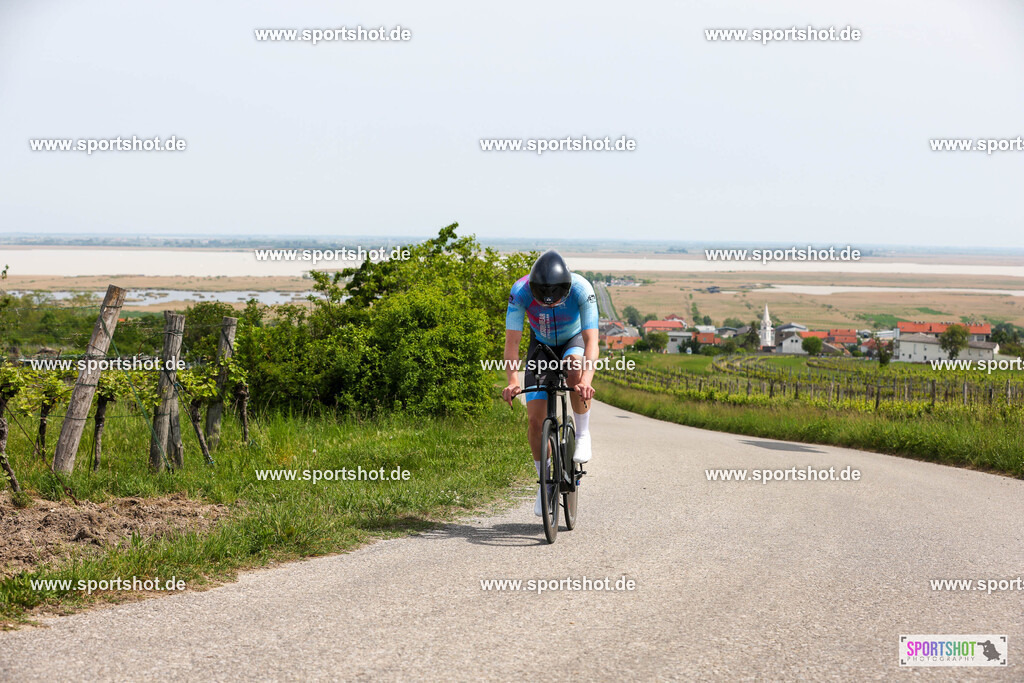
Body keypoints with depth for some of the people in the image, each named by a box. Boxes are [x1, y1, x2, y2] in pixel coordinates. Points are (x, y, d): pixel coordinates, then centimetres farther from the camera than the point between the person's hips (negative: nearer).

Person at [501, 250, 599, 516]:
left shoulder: (581, 290, -35)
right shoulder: (520, 290, -32)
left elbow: (591, 340, -40)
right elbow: (512, 341, -33)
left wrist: (586, 380, -55)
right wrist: (513, 380, -48)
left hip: (574, 340, -1)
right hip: (541, 345, 1)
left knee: (575, 369, -38)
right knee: (536, 420, -9)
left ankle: (583, 435, -15)